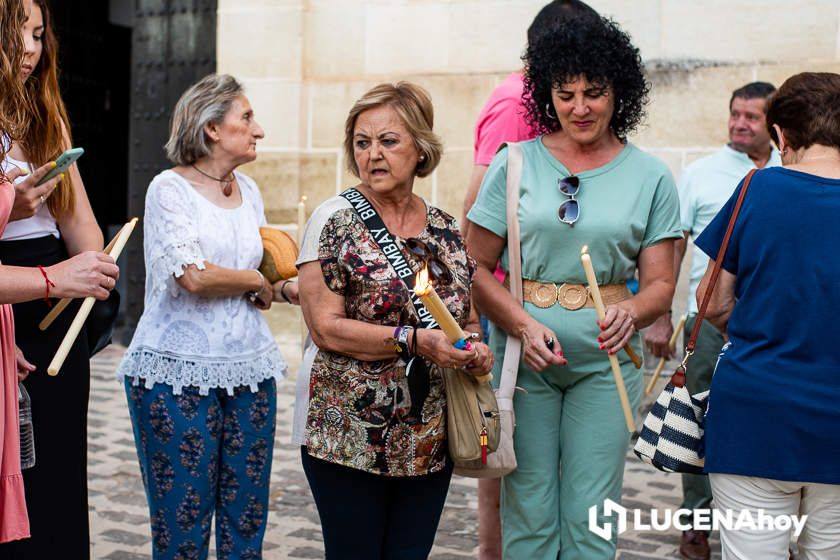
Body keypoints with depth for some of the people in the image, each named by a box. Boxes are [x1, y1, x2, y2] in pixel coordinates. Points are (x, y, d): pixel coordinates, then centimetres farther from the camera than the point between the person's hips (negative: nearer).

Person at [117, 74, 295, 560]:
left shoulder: (248, 189, 12)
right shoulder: (170, 188, -7)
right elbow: (194, 277, -19)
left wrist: (294, 289, 2)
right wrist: (257, 281, -5)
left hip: (250, 369, 6)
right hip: (178, 373, -6)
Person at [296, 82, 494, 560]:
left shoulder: (447, 230, 7)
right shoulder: (335, 221, -7)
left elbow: (469, 321, 17)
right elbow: (326, 327, -14)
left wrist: (477, 351, -5)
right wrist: (415, 341, -22)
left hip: (430, 441, 4)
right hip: (348, 440, -4)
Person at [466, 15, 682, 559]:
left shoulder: (651, 177, 4)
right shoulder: (515, 163, 1)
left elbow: (660, 284, 4)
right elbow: (476, 268, 1)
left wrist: (631, 312, -19)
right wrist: (525, 325, -15)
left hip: (606, 356, 1)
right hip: (522, 351, 0)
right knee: (529, 510, 5)